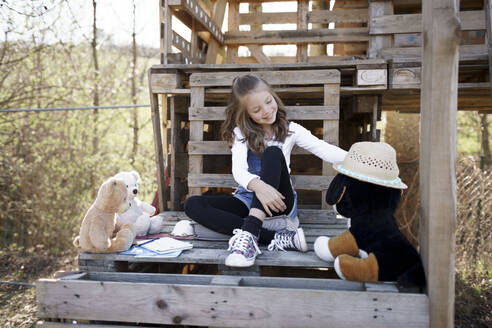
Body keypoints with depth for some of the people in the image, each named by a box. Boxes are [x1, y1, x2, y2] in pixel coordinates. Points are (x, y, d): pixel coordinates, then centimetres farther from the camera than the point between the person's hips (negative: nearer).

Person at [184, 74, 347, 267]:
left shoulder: (290, 130, 4)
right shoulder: (241, 133, 1)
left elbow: (325, 150, -8)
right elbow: (238, 170, -17)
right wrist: (257, 185, -39)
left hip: (278, 202, -1)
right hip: (248, 200, 2)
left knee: (273, 152, -27)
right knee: (192, 204, -22)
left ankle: (249, 235, -44)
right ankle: (276, 239, -33)